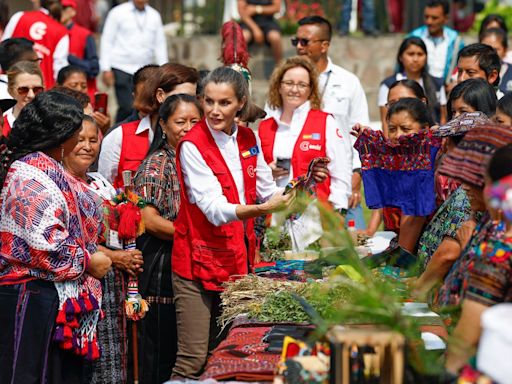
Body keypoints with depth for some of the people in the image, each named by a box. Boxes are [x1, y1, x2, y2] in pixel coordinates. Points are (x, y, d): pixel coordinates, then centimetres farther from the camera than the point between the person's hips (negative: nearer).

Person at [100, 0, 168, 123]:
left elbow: (160, 44, 15)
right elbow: (107, 41, 1)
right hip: (122, 69, -4)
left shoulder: (155, 16, 13)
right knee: (127, 107, -14)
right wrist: (106, 69, -5)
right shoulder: (118, 12, 2)